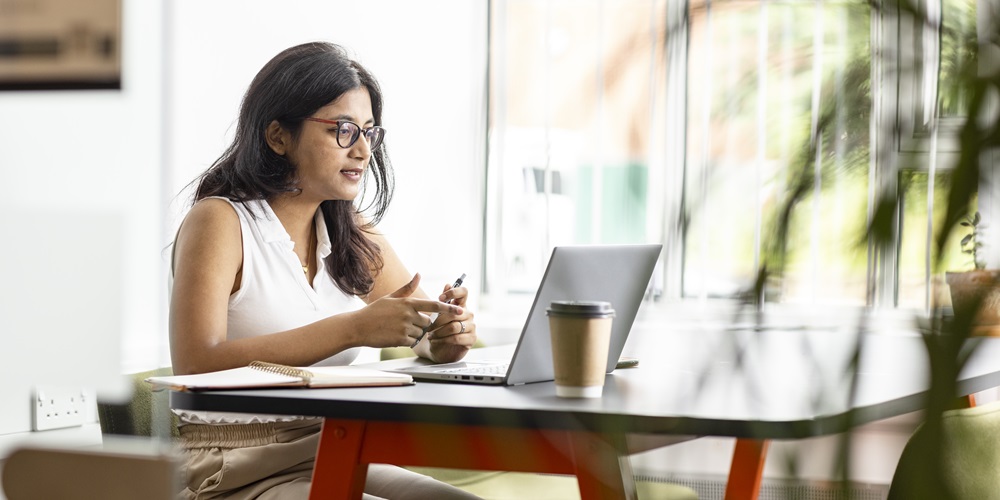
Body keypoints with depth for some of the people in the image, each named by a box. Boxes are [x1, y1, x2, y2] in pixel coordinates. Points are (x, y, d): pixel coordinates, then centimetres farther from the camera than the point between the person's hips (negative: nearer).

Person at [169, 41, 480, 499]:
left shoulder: (352, 232, 13)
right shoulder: (219, 221, -8)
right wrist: (354, 329, -26)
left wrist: (447, 338, -12)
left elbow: (427, 336, 15)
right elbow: (195, 366, -22)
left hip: (328, 462, 7)